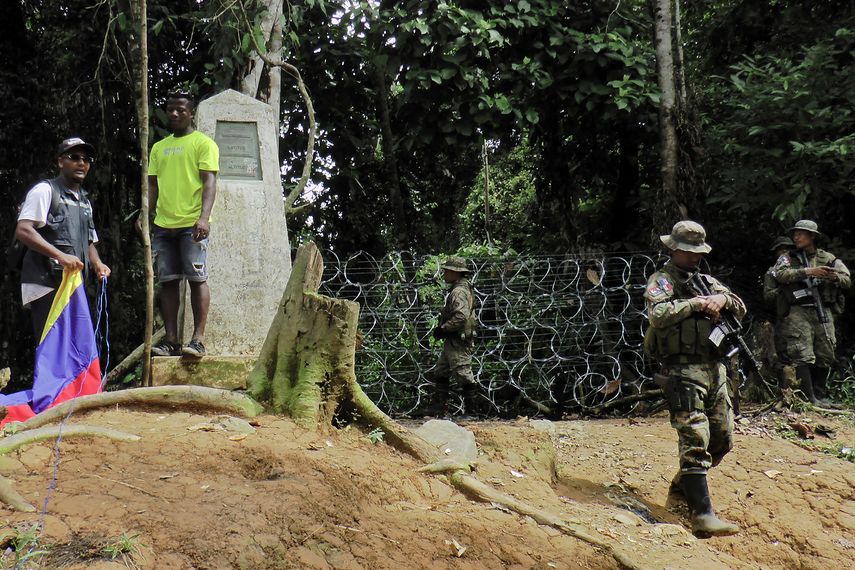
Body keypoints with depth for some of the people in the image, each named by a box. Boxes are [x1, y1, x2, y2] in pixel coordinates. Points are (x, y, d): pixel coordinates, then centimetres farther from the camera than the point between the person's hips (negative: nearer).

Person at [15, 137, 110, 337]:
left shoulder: (85, 201, 22)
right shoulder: (45, 190, -3)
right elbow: (23, 231, -15)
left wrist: (97, 264, 6)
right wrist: (60, 256, -26)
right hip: (47, 285, -8)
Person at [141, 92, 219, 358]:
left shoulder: (203, 143, 3)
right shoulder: (159, 147, 20)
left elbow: (209, 182, -6)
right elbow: (153, 186, 21)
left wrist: (204, 217, -19)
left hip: (192, 225, -6)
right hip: (163, 225, 6)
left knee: (197, 278, -7)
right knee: (167, 281, 4)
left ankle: (198, 339, -6)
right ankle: (170, 340, 8)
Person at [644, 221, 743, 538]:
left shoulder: (707, 281, 20)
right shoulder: (662, 281, -3)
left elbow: (741, 310, 14)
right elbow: (657, 315, -22)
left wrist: (724, 299, -6)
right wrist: (695, 303, -18)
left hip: (715, 369, 8)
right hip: (683, 371, -8)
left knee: (722, 440, 14)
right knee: (695, 441, -14)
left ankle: (682, 485, 35)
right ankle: (702, 516, -17)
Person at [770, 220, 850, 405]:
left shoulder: (827, 258, 13)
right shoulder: (788, 259, 9)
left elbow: (847, 280, 6)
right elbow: (781, 275, -12)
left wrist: (835, 277, -16)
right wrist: (808, 272, -21)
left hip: (823, 311, 3)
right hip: (798, 312, -3)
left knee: (825, 356, 6)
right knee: (802, 356, -12)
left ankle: (820, 395, 20)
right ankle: (808, 398, -12)